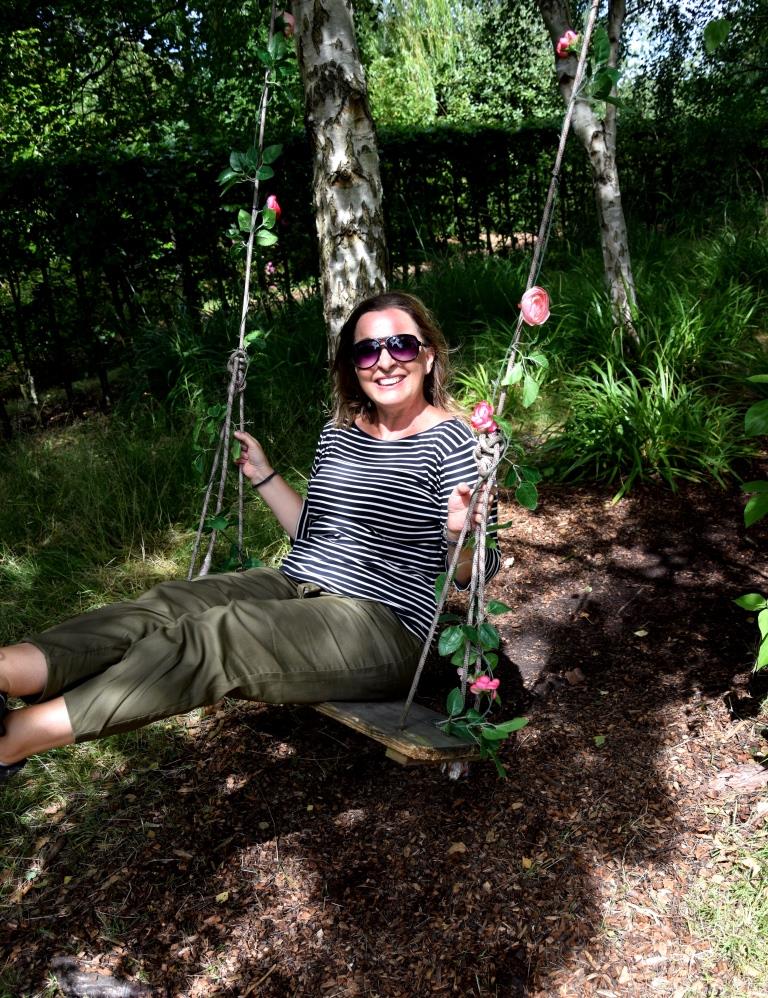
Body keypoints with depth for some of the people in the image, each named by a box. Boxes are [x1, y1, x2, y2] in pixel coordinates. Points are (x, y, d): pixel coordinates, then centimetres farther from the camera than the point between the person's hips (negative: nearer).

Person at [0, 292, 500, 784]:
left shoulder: (455, 441, -7)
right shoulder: (339, 431, 13)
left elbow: (471, 572, -7)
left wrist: (461, 533, -29)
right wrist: (264, 475, 22)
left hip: (384, 623, -6)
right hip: (294, 588, 7)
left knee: (218, 634, -29)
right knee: (170, 603, -19)